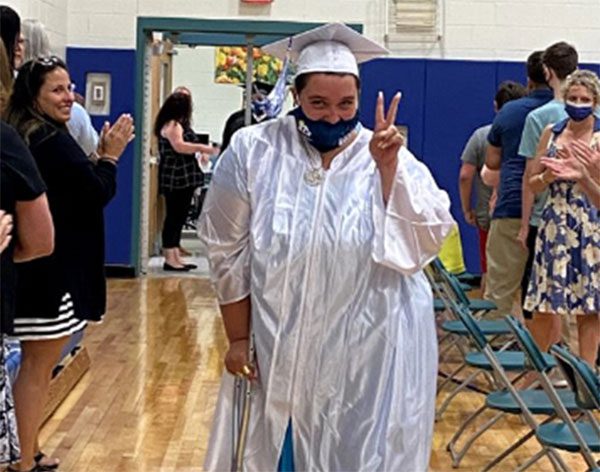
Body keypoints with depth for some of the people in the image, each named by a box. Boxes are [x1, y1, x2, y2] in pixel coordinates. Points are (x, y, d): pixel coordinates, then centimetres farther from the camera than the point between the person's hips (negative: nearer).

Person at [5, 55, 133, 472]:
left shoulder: (23, 137, 10)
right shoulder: (54, 142, -18)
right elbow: (100, 192, -13)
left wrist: (100, 156, 8)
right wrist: (111, 156, -2)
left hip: (32, 268, 9)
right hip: (52, 269, -9)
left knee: (35, 364, 18)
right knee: (39, 367, 0)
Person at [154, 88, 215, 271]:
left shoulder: (180, 124, 17)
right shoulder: (171, 124, -13)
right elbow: (179, 146, -26)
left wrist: (199, 152, 8)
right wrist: (202, 148, -22)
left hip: (184, 179, 10)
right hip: (175, 179, -10)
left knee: (179, 217, 11)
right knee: (173, 217, -7)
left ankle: (176, 257, 16)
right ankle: (169, 258, -3)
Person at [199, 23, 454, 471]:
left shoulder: (390, 158, -3)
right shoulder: (253, 151, -6)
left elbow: (425, 242, -14)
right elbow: (229, 252, 0)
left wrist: (387, 169, -22)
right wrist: (238, 337, 0)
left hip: (375, 353, 0)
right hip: (282, 349, 0)